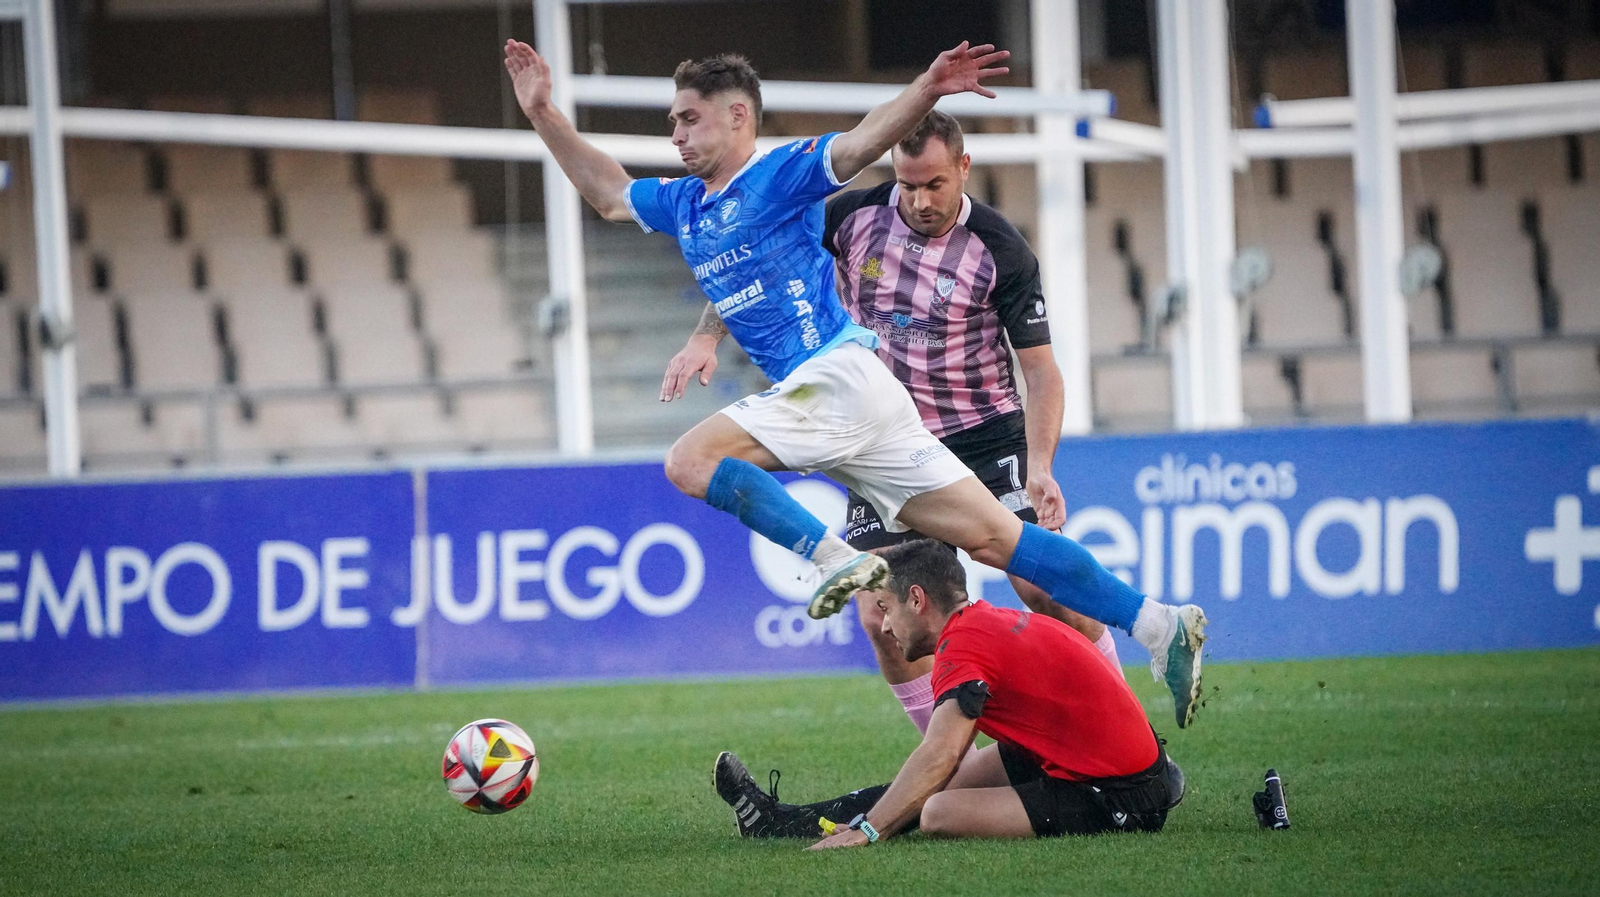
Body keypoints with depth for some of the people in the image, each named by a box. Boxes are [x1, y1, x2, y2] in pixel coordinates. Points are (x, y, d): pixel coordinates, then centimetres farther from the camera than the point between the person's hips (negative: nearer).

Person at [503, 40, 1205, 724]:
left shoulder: (779, 175, -2)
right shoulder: (683, 205, 22)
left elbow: (864, 142, -17)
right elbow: (608, 193, 37)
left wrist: (927, 89, -35)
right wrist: (543, 114, 29)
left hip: (837, 375, -8)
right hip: (823, 392, 8)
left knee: (691, 461, -18)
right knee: (991, 537, 0)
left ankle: (836, 560, -26)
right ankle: (1158, 625, -5)